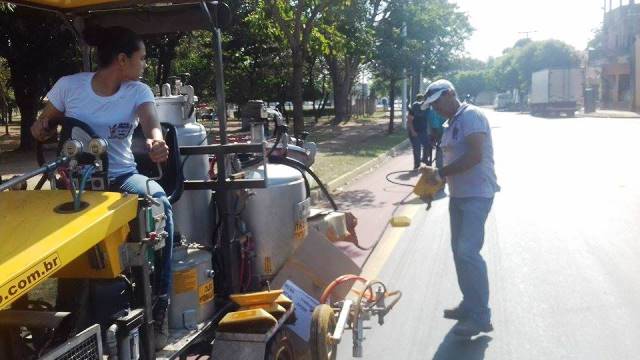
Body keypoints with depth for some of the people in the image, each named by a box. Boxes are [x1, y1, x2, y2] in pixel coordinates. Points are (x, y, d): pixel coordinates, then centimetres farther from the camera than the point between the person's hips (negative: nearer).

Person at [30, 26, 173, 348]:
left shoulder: (138, 91, -1)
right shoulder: (69, 86, -3)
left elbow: (152, 124, -21)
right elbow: (41, 128, 10)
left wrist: (156, 143, -46)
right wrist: (42, 127, -16)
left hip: (121, 176, 1)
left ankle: (158, 308, -26)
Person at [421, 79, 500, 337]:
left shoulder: (471, 116, -13)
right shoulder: (451, 124, 15)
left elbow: (475, 156, -24)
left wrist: (441, 173, -19)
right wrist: (438, 176, 2)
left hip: (477, 195, -10)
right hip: (458, 195, 10)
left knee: (468, 252, -15)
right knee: (459, 250, 13)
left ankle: (481, 316, -6)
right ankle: (469, 304, 25)